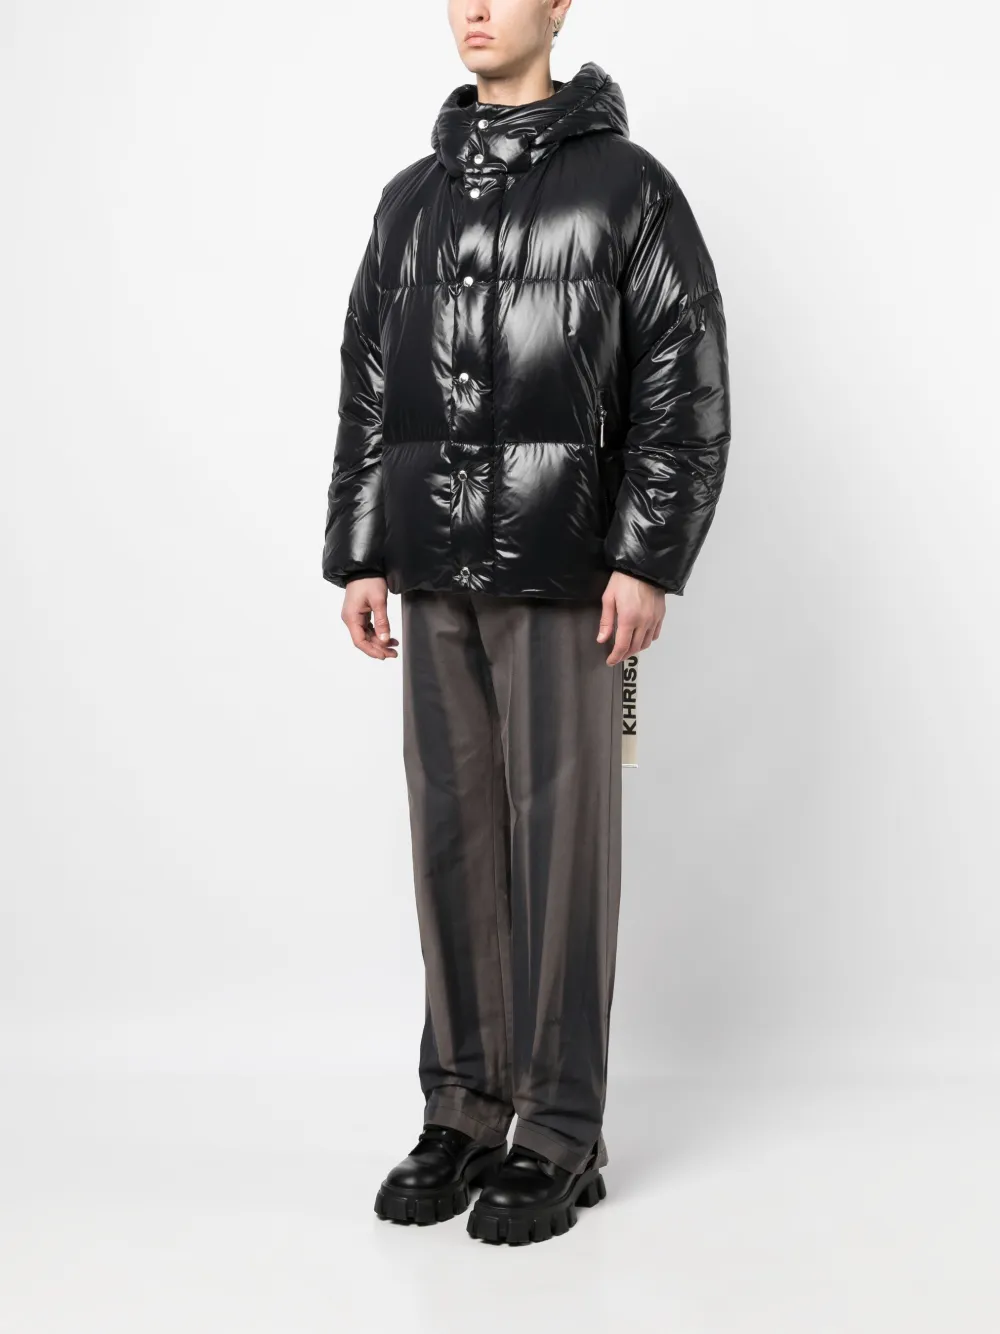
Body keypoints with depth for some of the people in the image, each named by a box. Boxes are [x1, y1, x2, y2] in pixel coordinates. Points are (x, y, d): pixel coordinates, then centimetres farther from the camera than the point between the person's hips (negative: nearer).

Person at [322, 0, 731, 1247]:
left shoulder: (626, 182, 1)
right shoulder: (412, 196, 15)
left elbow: (685, 384, -5)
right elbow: (366, 387, 16)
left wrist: (647, 561, -12)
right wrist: (358, 558, 9)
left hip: (562, 576, -5)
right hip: (437, 575, 5)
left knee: (561, 839, -2)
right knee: (453, 836, 7)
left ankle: (561, 1135, 8)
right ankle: (465, 1109, 18)